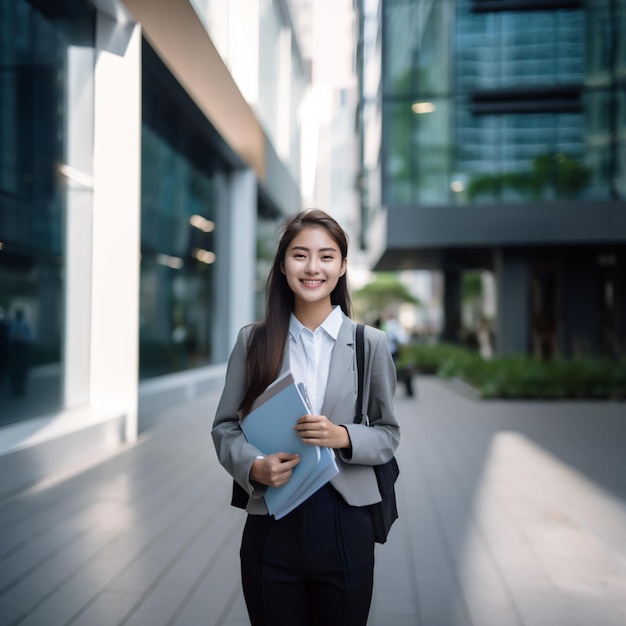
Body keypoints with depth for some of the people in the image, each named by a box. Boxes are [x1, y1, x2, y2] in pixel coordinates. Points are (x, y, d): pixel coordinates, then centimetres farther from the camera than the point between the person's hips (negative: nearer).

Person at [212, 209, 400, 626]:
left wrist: (343, 437, -17)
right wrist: (253, 466, -15)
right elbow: (225, 426, 4)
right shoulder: (253, 341, 1)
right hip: (272, 527, 0)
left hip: (346, 528, 0)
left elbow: (389, 434, 3)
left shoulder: (370, 344, 0)